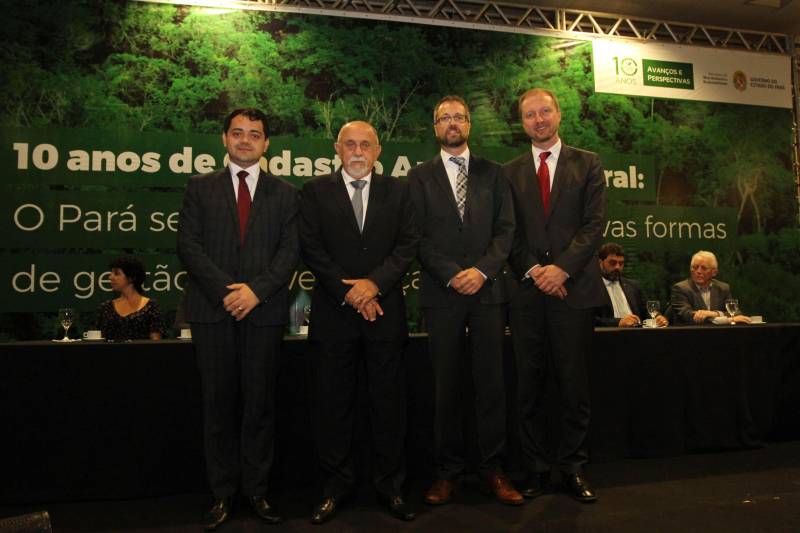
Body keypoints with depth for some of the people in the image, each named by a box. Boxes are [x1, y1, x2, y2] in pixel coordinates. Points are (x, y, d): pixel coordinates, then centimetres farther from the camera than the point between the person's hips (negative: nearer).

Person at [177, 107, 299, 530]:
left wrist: (256, 289, -13)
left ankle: (256, 490, 18)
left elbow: (290, 251, 2)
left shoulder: (284, 194, 11)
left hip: (264, 311, 0)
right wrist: (225, 290, -11)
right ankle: (223, 493, 17)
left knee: (260, 404, 5)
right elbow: (188, 245, 1)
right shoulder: (200, 187, 10)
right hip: (213, 311, 0)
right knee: (219, 405, 6)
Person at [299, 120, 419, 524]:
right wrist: (348, 291, -10)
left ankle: (389, 484, 21)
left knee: (388, 402, 7)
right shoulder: (315, 191, 6)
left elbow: (407, 245, 1)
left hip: (385, 311, 1)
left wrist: (374, 283, -12)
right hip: (333, 311, 0)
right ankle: (336, 486, 21)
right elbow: (311, 248, -2)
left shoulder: (397, 191, 10)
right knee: (333, 404, 6)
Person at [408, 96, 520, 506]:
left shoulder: (492, 173, 13)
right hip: (441, 292, -1)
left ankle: (493, 468, 15)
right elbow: (418, 236, 1)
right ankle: (448, 470, 15)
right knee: (445, 385, 5)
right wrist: (451, 274, -11)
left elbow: (505, 229, 5)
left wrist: (482, 270, -10)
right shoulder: (420, 176, 10)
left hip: (487, 289, 1)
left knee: (491, 382, 4)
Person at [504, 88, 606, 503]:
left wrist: (561, 268, -12)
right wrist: (532, 270, -8)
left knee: (574, 385, 5)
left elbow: (593, 224, -1)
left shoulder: (587, 164, 9)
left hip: (573, 288, -1)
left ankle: (573, 468, 17)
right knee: (529, 387, 5)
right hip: (527, 292, 1)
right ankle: (537, 468, 16)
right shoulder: (509, 172, 13)